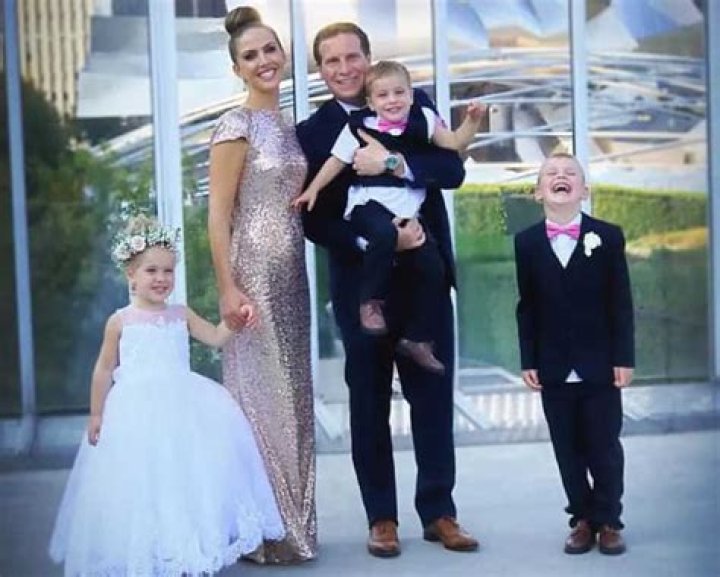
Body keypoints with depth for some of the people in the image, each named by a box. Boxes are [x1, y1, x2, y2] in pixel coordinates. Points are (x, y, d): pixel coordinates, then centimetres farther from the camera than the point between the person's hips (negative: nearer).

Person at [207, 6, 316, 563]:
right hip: (253, 274, -8)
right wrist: (228, 289, -18)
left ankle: (291, 523, 23)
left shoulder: (290, 126, 13)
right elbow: (219, 213, -13)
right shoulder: (237, 125, -9)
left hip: (292, 274, 8)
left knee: (291, 395, 12)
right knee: (262, 397, -2)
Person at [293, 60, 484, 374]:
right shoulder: (360, 125, -2)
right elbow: (337, 161, 6)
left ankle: (416, 338, 12)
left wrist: (472, 120, -8)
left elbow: (455, 142, 7)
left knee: (432, 269, -2)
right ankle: (370, 301, -19)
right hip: (369, 204, -4)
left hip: (408, 209, 4)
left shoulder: (422, 120, 5)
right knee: (385, 233, -39)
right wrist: (313, 189, 3)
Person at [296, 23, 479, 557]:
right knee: (369, 406, 7)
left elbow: (454, 169, -8)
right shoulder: (313, 132, 0)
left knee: (434, 398, 8)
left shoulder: (416, 105, 4)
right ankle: (382, 517, 18)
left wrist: (394, 163, -24)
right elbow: (315, 221, -7)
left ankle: (439, 512, 19)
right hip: (363, 285, -1)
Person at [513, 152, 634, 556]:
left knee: (605, 447, 4)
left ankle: (609, 521, 16)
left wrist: (624, 358, -6)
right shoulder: (526, 242, 2)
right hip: (554, 369, 1)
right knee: (568, 450, 6)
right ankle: (583, 519, 17)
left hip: (600, 366, -1)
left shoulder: (609, 236, -2)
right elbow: (527, 307, 3)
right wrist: (529, 362, 0)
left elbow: (621, 303, -2)